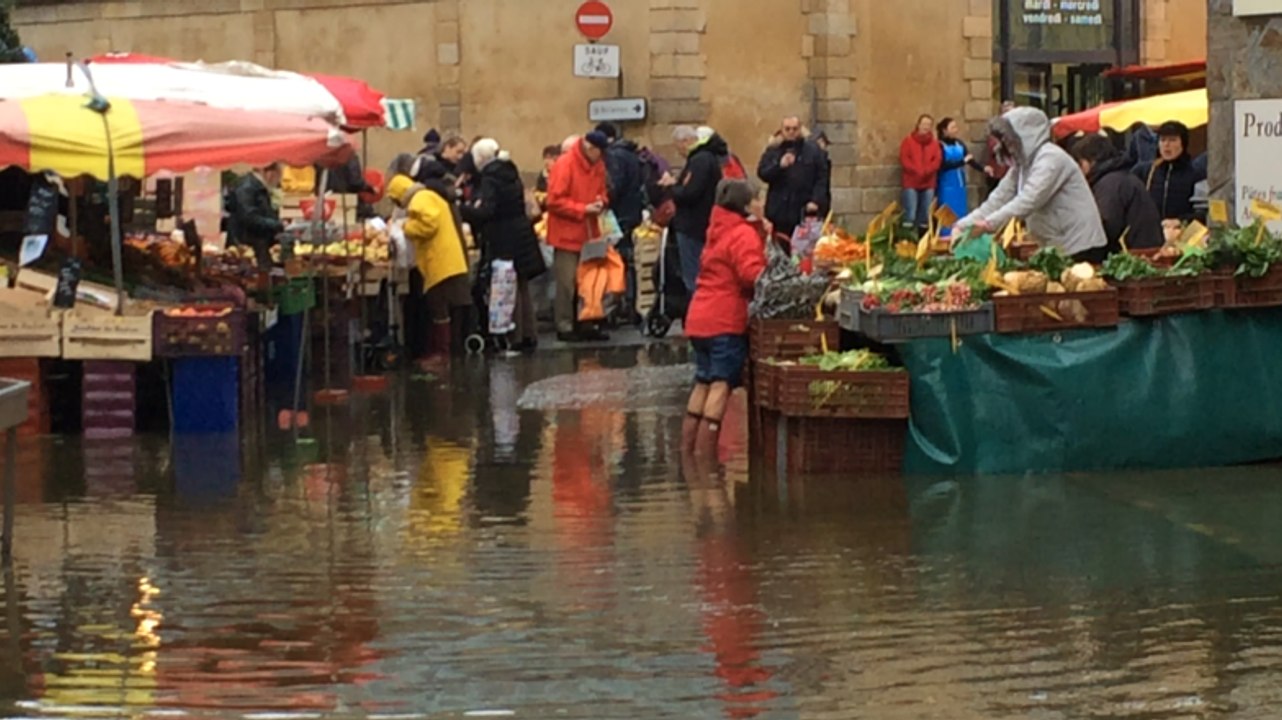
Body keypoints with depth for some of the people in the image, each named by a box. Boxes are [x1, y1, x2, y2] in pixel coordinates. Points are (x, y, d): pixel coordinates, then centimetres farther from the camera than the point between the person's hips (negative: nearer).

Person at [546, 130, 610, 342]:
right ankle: (564, 327, 2)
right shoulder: (565, 164, -14)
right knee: (567, 282, -4)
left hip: (588, 233, 7)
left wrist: (600, 202, -3)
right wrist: (583, 209, -19)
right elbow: (554, 200, -16)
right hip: (567, 233, -7)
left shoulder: (598, 165, 9)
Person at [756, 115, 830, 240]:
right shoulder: (773, 151, 11)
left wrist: (816, 201, -11)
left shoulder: (813, 150, 6)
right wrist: (780, 166, -18)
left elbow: (822, 178, 1)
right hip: (779, 211, 1)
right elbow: (762, 173, -1)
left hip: (805, 211, -1)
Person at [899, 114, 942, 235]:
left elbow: (938, 160, 4)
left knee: (926, 215, 5)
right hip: (911, 182, -4)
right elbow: (904, 159, -5)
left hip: (929, 183, 4)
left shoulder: (934, 143, 14)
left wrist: (927, 171, -13)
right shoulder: (908, 141, 4)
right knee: (910, 214, -11)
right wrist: (917, 171, -16)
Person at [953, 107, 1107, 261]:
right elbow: (999, 199, 8)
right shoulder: (1022, 164, 14)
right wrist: (963, 226, -5)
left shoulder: (1051, 158, -16)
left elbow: (1029, 200, -27)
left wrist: (990, 223, -33)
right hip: (1058, 248, 9)